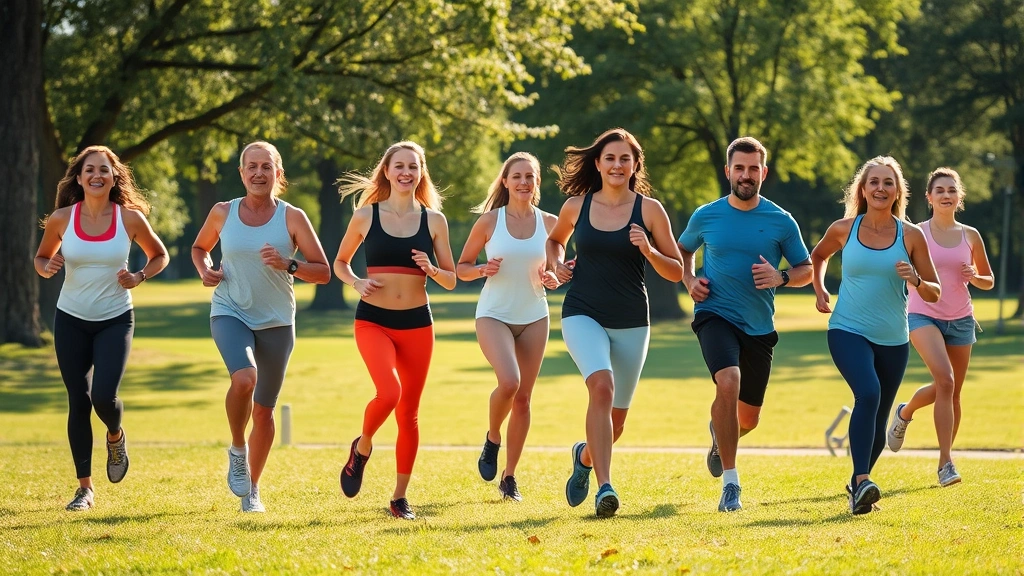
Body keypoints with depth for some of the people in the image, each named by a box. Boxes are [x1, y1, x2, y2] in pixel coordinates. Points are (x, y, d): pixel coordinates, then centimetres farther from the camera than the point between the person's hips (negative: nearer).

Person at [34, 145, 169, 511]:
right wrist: (47, 268, -14)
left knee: (104, 396, -17)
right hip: (71, 320, 1)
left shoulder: (130, 218, -8)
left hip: (115, 320, -1)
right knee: (78, 402, 1)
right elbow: (41, 257, 9)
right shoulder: (62, 218, -6)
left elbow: (159, 255, 7)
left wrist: (139, 278, -11)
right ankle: (85, 488, 13)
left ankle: (116, 437, 20)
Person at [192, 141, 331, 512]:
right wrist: (204, 270, -2)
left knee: (264, 409, 9)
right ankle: (237, 451, -3)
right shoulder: (223, 213, 0)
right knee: (244, 378, -30)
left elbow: (323, 272, -3)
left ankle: (251, 489, 28)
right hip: (230, 314, -1)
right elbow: (199, 247, 19)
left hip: (276, 321, 1)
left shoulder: (292, 218, -4)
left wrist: (288, 265, -21)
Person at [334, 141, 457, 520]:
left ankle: (400, 498, 17)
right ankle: (362, 447, 6)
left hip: (417, 323, 2)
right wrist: (356, 282, -6)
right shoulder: (366, 215, 2)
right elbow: (340, 263, 14)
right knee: (389, 392, -25)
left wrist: (431, 270, -12)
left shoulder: (433, 220, 5)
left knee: (409, 412, 5)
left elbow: (451, 280, 9)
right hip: (373, 321, -2)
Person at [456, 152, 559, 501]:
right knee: (508, 382, -25)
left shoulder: (549, 223, 2)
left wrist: (553, 278, -7)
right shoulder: (489, 221, -4)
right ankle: (492, 440, 5)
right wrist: (482, 270, -17)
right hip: (494, 315, -3)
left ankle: (509, 477, 15)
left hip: (534, 318, 3)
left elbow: (555, 268, 15)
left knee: (523, 397, 3)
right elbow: (461, 268, 3)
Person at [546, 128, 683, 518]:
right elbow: (555, 240, 24)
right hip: (583, 315, -1)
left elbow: (676, 272, 1)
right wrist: (556, 265, 3)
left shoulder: (649, 210, -2)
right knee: (602, 386, -29)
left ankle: (585, 456, 45)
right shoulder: (576, 206, 2)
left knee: (615, 422, 10)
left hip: (631, 323, 1)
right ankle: (604, 487, -32)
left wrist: (648, 251, -17)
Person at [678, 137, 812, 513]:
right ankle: (730, 483, -24)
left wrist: (781, 278, -15)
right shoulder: (706, 216, 0)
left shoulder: (781, 222, -1)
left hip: (759, 326, 2)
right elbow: (683, 250, 19)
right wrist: (690, 281, 0)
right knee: (729, 382, -30)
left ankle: (720, 434, 51)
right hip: (715, 315, -2)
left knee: (749, 417, 12)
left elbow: (806, 270, 6)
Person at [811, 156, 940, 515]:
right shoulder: (843, 230, 0)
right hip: (848, 331, -2)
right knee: (868, 393, -29)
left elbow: (934, 293, 3)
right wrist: (819, 290, 6)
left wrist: (915, 280, -17)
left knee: (878, 419, 11)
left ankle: (858, 483, 36)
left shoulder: (911, 236, -1)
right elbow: (817, 257, 22)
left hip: (892, 339, 2)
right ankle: (862, 481, -34)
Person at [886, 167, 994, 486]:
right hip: (923, 316, -4)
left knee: (951, 393, 7)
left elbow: (989, 281, 14)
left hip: (960, 320, 4)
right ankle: (946, 462, -16)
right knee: (944, 380, -23)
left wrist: (974, 277, -7)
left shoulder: (970, 236, 6)